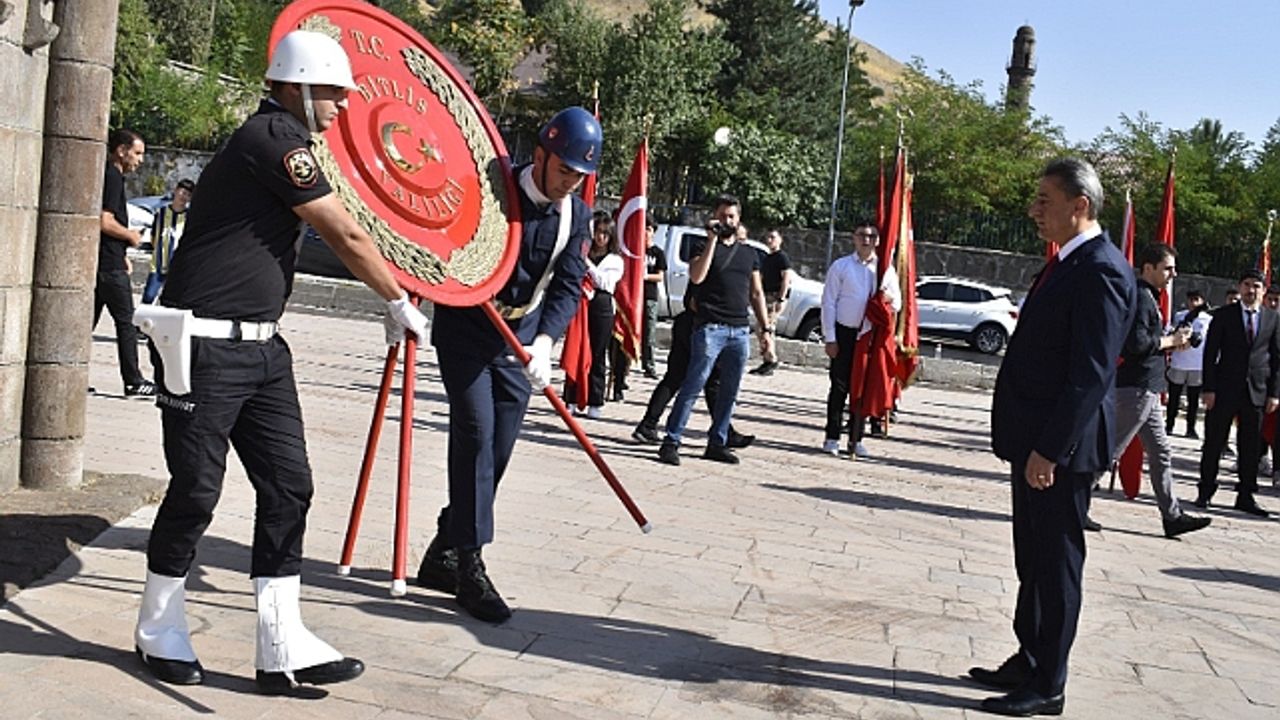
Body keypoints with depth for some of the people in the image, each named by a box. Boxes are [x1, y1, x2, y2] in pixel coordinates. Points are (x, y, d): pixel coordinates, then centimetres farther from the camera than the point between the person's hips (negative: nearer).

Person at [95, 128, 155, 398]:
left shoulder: (107, 175, 18)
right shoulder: (113, 177, -12)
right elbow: (105, 222, -21)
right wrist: (131, 236, -6)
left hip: (99, 262, 10)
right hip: (110, 267, -10)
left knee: (88, 320, 11)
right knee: (126, 323, -3)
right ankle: (134, 382, 1)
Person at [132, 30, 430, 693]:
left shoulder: (277, 140, 17)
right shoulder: (273, 138, -14)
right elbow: (346, 237, -13)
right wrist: (400, 304, -2)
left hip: (260, 347, 9)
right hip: (206, 347, -9)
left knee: (287, 485, 3)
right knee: (196, 491, 1)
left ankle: (281, 646, 6)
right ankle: (158, 632, 22)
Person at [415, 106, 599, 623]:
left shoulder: (577, 216, 1)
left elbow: (568, 286, -7)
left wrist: (544, 339, -22)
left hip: (521, 342, 5)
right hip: (465, 332, -5)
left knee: (498, 450, 5)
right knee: (475, 433, -13)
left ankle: (444, 554, 19)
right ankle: (469, 564, -8)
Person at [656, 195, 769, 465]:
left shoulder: (749, 255, 19)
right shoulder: (705, 247, 4)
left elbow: (756, 293, 21)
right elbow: (696, 277, -16)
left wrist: (764, 328, 13)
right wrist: (712, 240, -14)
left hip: (740, 331, 5)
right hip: (710, 328, -5)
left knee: (730, 391, 7)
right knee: (694, 385, -10)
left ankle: (717, 444, 15)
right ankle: (671, 442, -8)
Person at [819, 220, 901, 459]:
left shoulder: (886, 270, 9)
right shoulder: (841, 266, 1)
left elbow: (898, 305, 13)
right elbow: (828, 302, -2)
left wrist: (890, 298, -13)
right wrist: (830, 338, -8)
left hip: (871, 334, 3)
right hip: (845, 333, -3)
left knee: (863, 387, 7)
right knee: (840, 386, -1)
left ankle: (856, 439, 15)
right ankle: (832, 438, 6)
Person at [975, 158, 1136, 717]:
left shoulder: (1100, 271, -18)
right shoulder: (1067, 263, 14)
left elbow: (1091, 372, -23)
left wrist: (1049, 450, -23)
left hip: (1060, 446, -10)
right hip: (1035, 441, 10)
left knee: (1055, 565, 1)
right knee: (1033, 561, 18)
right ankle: (1028, 662, 30)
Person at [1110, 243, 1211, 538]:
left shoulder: (1147, 297, 17)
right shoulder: (1140, 297, -15)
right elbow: (1136, 343, -25)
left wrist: (1172, 341, 7)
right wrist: (1171, 341, -12)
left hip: (1145, 390, 11)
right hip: (1136, 389, -11)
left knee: (1161, 454, 13)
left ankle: (1172, 517, 18)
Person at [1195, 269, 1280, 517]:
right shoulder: (1224, 315, 1)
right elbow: (1210, 352, -1)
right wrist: (1209, 388, -8)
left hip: (1257, 391, 2)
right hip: (1225, 389, -2)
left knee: (1250, 447, 6)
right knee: (1214, 442, 2)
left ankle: (1245, 496, 14)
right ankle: (1205, 491, 13)